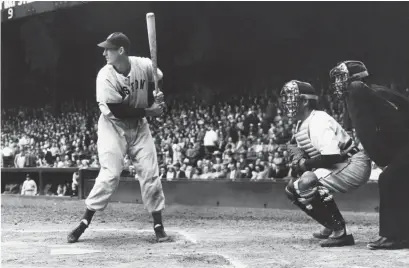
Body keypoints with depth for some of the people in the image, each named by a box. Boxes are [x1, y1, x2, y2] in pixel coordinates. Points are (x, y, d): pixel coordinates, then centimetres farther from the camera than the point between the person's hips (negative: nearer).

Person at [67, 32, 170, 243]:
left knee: (150, 174, -1)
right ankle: (84, 222, -4)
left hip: (139, 126, 3)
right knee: (110, 174, -15)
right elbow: (117, 111, -22)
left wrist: (155, 99, -11)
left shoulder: (145, 65, -14)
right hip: (113, 126, -3)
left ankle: (158, 226, 9)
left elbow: (158, 82, 8)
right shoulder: (105, 76, -22)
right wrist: (147, 111, -23)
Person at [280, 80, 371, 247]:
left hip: (354, 165, -11)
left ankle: (340, 232, -23)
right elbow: (307, 155, 16)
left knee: (307, 182, -31)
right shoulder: (300, 125, 10)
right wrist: (298, 160, -6)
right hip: (336, 169, 11)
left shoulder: (318, 120, -20)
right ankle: (331, 226, 18)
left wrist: (306, 164, -18)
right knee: (292, 189, 12)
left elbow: (332, 156, -30)